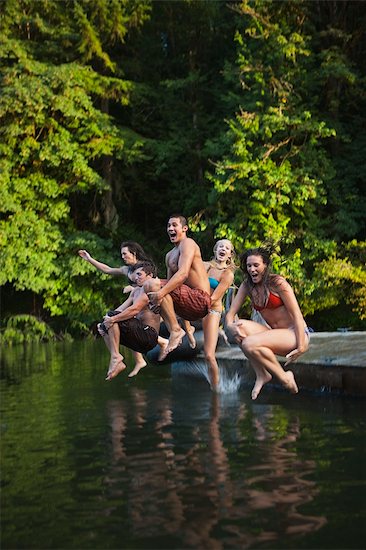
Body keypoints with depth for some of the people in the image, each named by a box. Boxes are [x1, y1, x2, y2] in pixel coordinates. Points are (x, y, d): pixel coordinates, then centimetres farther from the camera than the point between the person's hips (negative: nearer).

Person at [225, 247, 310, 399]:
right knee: (240, 326, -19)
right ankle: (261, 375, -11)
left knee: (250, 344, -28)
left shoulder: (277, 283, -13)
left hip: (294, 334, -6)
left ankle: (285, 377, -7)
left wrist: (301, 346, -20)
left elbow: (296, 315, -15)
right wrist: (230, 326, -25)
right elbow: (231, 313, 0)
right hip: (274, 333, 6)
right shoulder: (247, 286, 4)